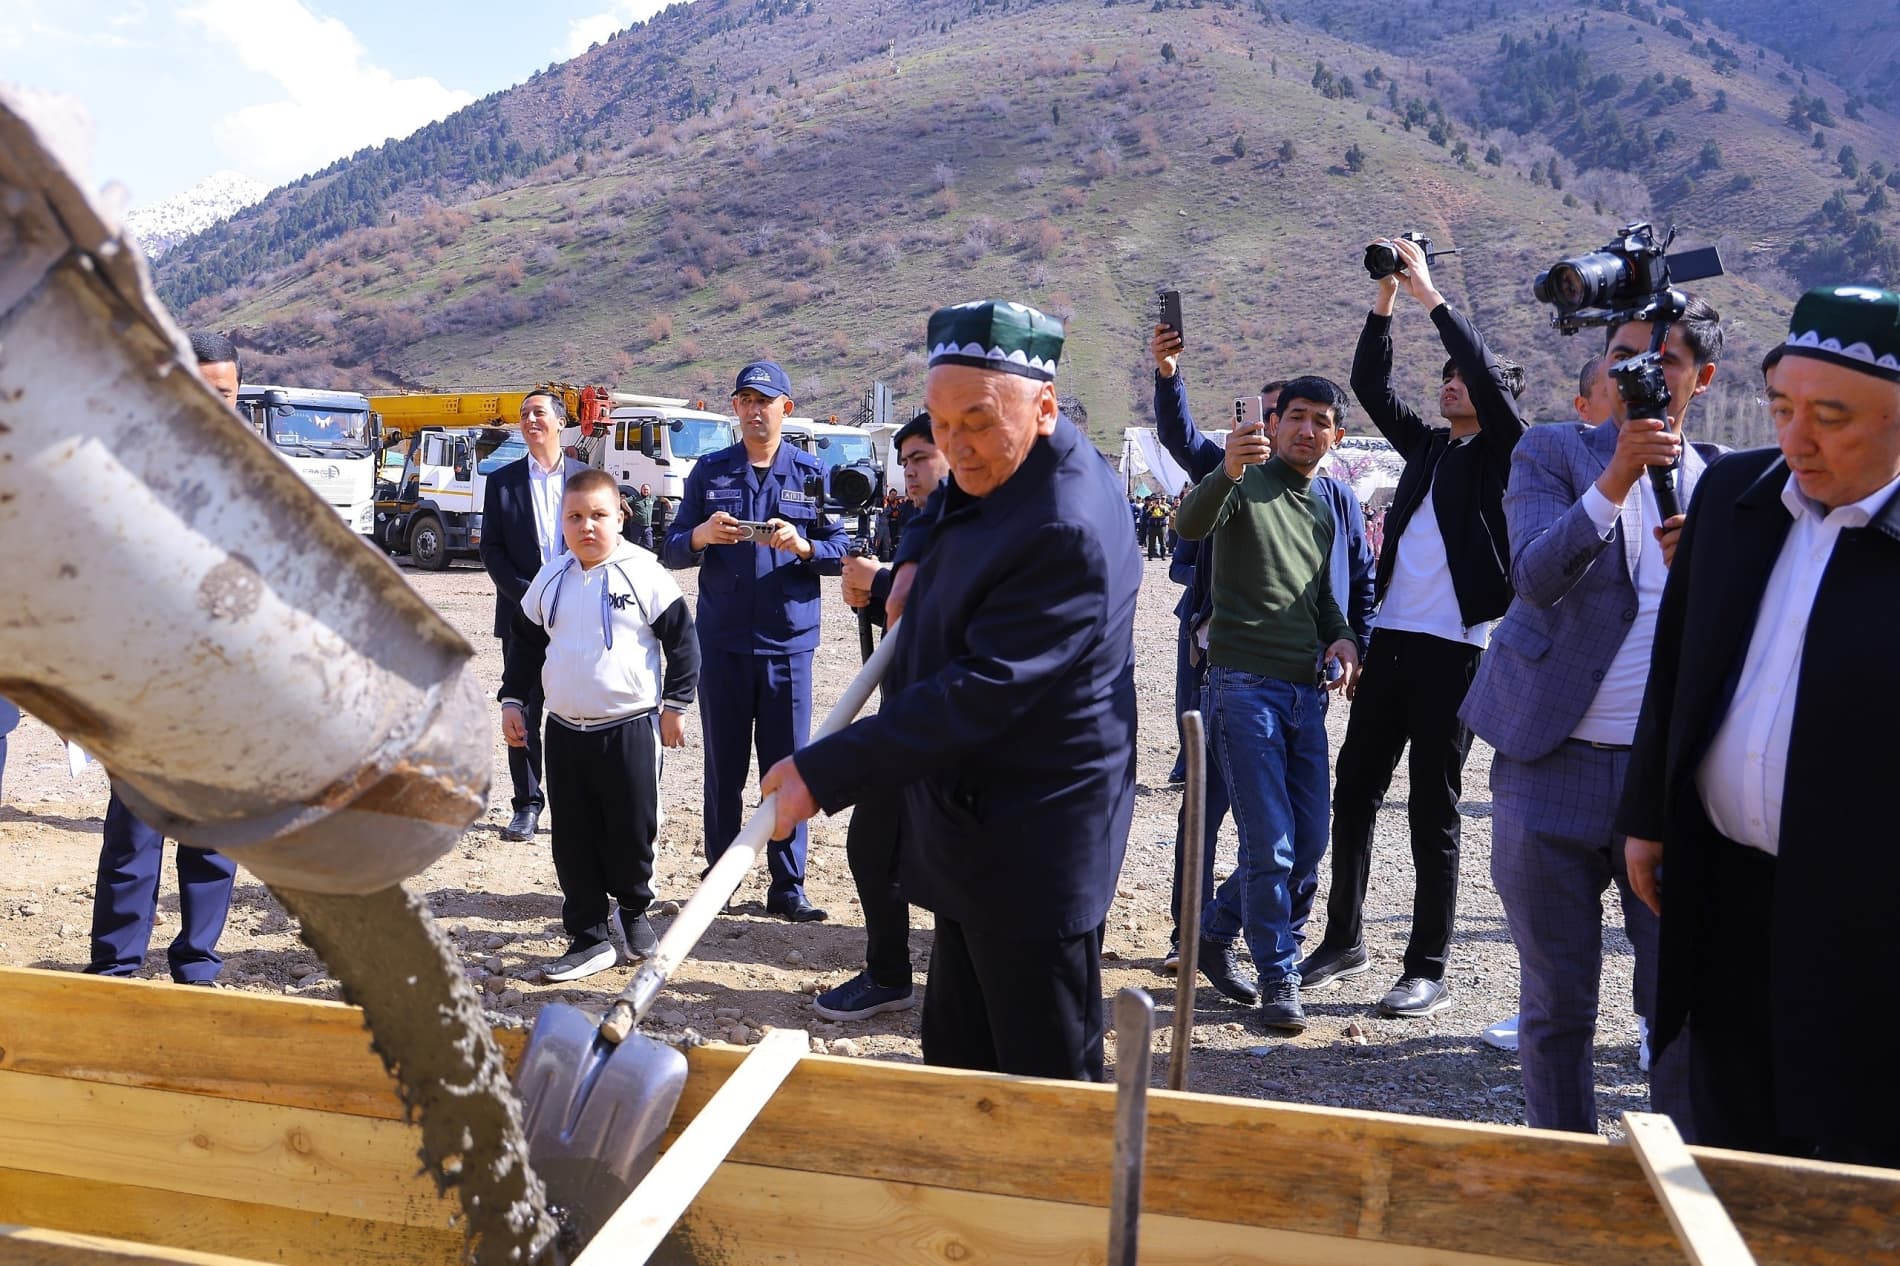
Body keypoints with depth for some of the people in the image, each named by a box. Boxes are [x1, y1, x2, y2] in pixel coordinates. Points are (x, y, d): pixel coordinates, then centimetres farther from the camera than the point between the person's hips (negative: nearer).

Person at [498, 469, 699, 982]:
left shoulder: (644, 573, -7)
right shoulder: (551, 577, 6)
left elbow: (682, 639, -2)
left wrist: (675, 705, -2)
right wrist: (512, 700, 11)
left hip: (631, 728, -4)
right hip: (564, 732, 4)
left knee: (632, 833, 4)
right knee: (573, 841, 6)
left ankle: (634, 910, 32)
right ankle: (590, 939, 17)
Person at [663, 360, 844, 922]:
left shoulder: (813, 474, 7)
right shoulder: (709, 472, 9)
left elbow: (840, 554, 3)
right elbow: (671, 552, 6)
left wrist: (802, 546, -17)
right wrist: (699, 536, -16)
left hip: (788, 643, -1)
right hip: (722, 643, 1)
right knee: (723, 768, 7)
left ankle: (787, 886, 10)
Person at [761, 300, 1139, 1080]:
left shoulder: (1065, 532, -27)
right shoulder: (991, 470, 5)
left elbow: (980, 693, -29)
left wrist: (825, 773, -28)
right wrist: (922, 563, 10)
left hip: (1032, 856, -10)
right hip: (975, 837, 10)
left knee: (1047, 1078, 4)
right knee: (956, 1061, 21)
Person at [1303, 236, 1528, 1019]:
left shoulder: (1502, 451, 1)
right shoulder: (1427, 447, 17)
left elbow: (1490, 378, -15)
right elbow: (1369, 384, 14)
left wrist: (1431, 295, -12)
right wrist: (1386, 297, 5)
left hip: (1454, 647, -6)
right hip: (1390, 637, 6)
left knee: (1433, 809, -1)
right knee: (1354, 790, 9)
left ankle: (1428, 970, 9)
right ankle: (1344, 941, 23)